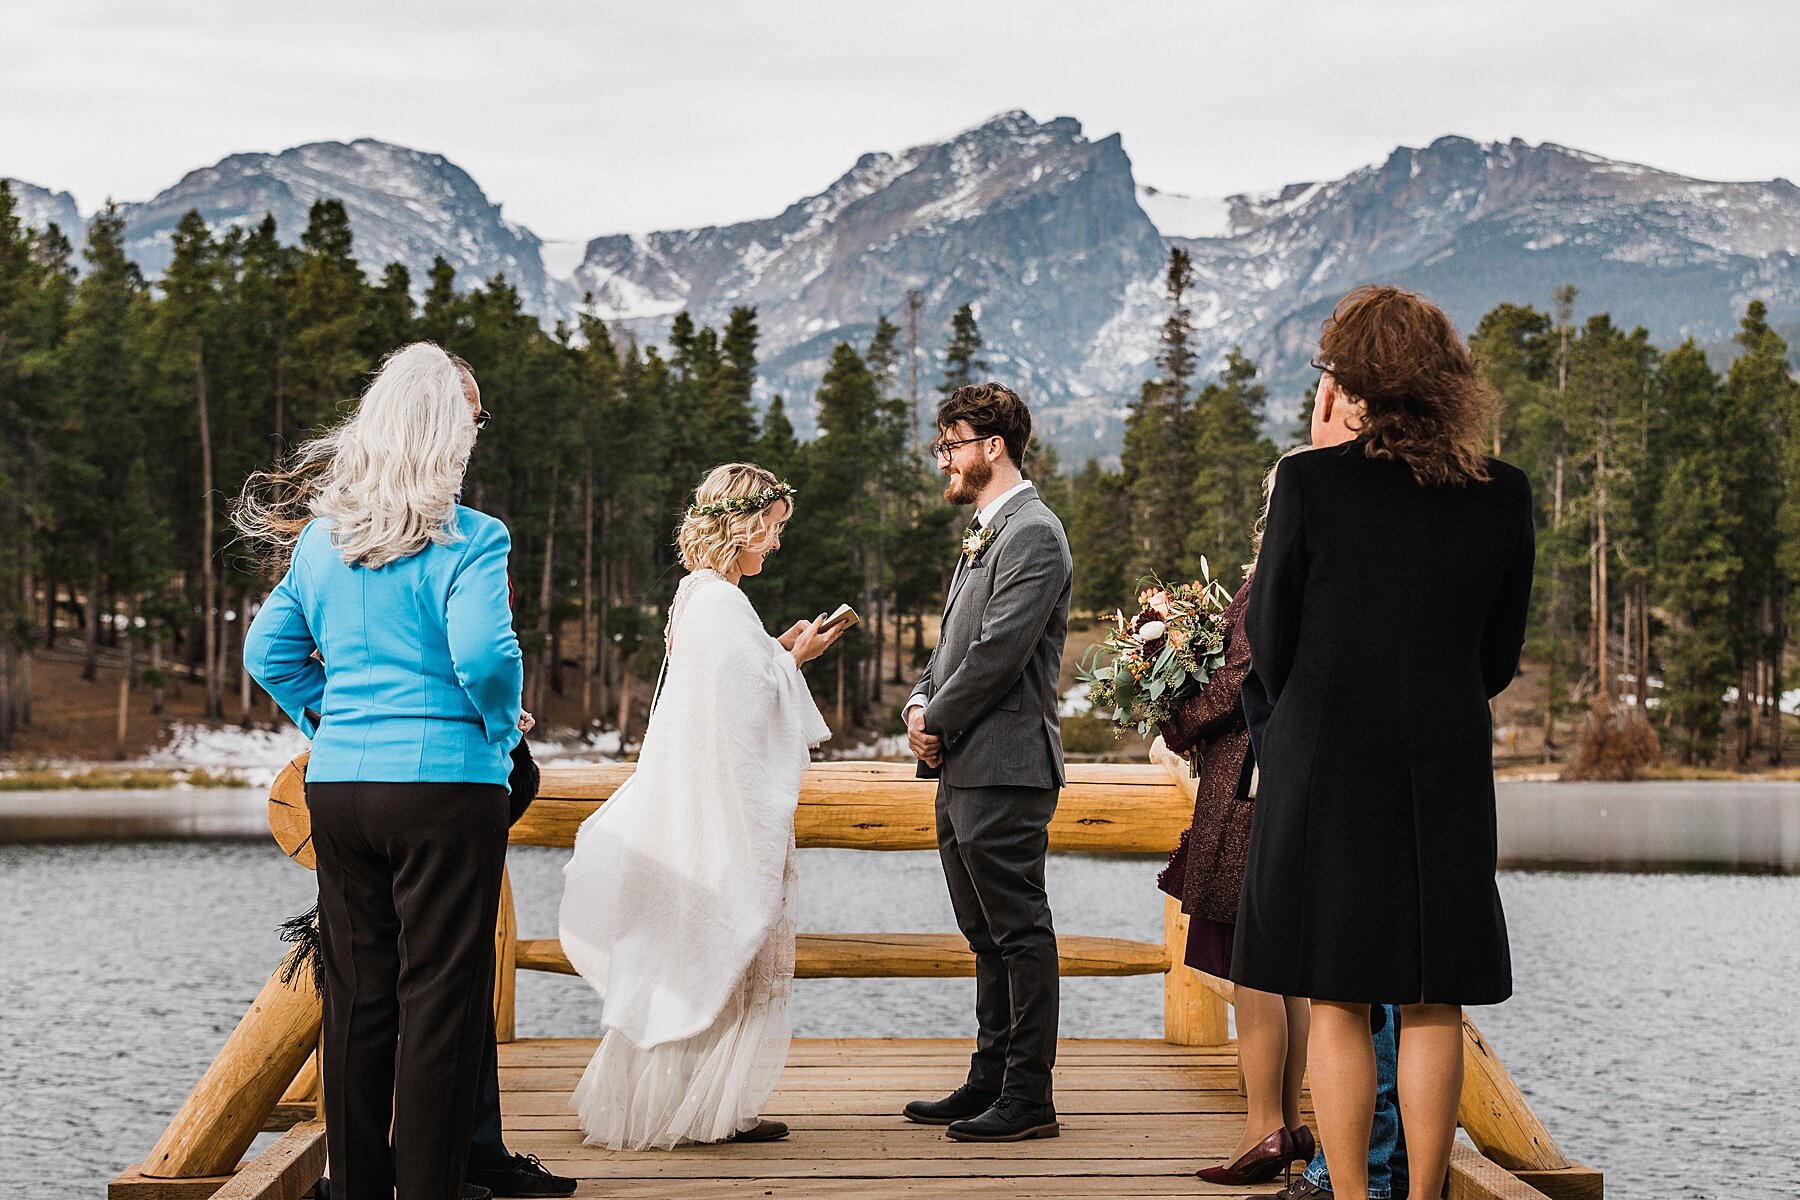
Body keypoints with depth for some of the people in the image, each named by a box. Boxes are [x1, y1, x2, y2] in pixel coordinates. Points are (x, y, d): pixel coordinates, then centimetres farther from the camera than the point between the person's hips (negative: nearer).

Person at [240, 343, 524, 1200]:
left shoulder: (320, 536, 9)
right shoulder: (467, 539, -10)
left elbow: (268, 653, 12)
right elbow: (483, 655, -20)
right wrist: (504, 726, -3)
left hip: (336, 784, 6)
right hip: (445, 785, -6)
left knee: (356, 993, 12)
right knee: (441, 995, 1)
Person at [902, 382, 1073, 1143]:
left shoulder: (1034, 534, -12)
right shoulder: (984, 534, 20)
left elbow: (1000, 652, -19)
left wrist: (939, 724, -10)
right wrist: (920, 705, 4)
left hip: (1004, 769, -10)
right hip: (964, 770, 10)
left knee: (1019, 932, -4)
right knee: (988, 936, 15)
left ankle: (1028, 1097, 0)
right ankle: (991, 1081, 23)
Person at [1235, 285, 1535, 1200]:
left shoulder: (1311, 481, -9)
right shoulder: (1503, 495, 1)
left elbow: (1270, 652, 0)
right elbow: (1496, 663, 8)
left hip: (1326, 767, -2)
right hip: (1450, 772, 3)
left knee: (1338, 1006, 5)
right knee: (1433, 1005, 9)